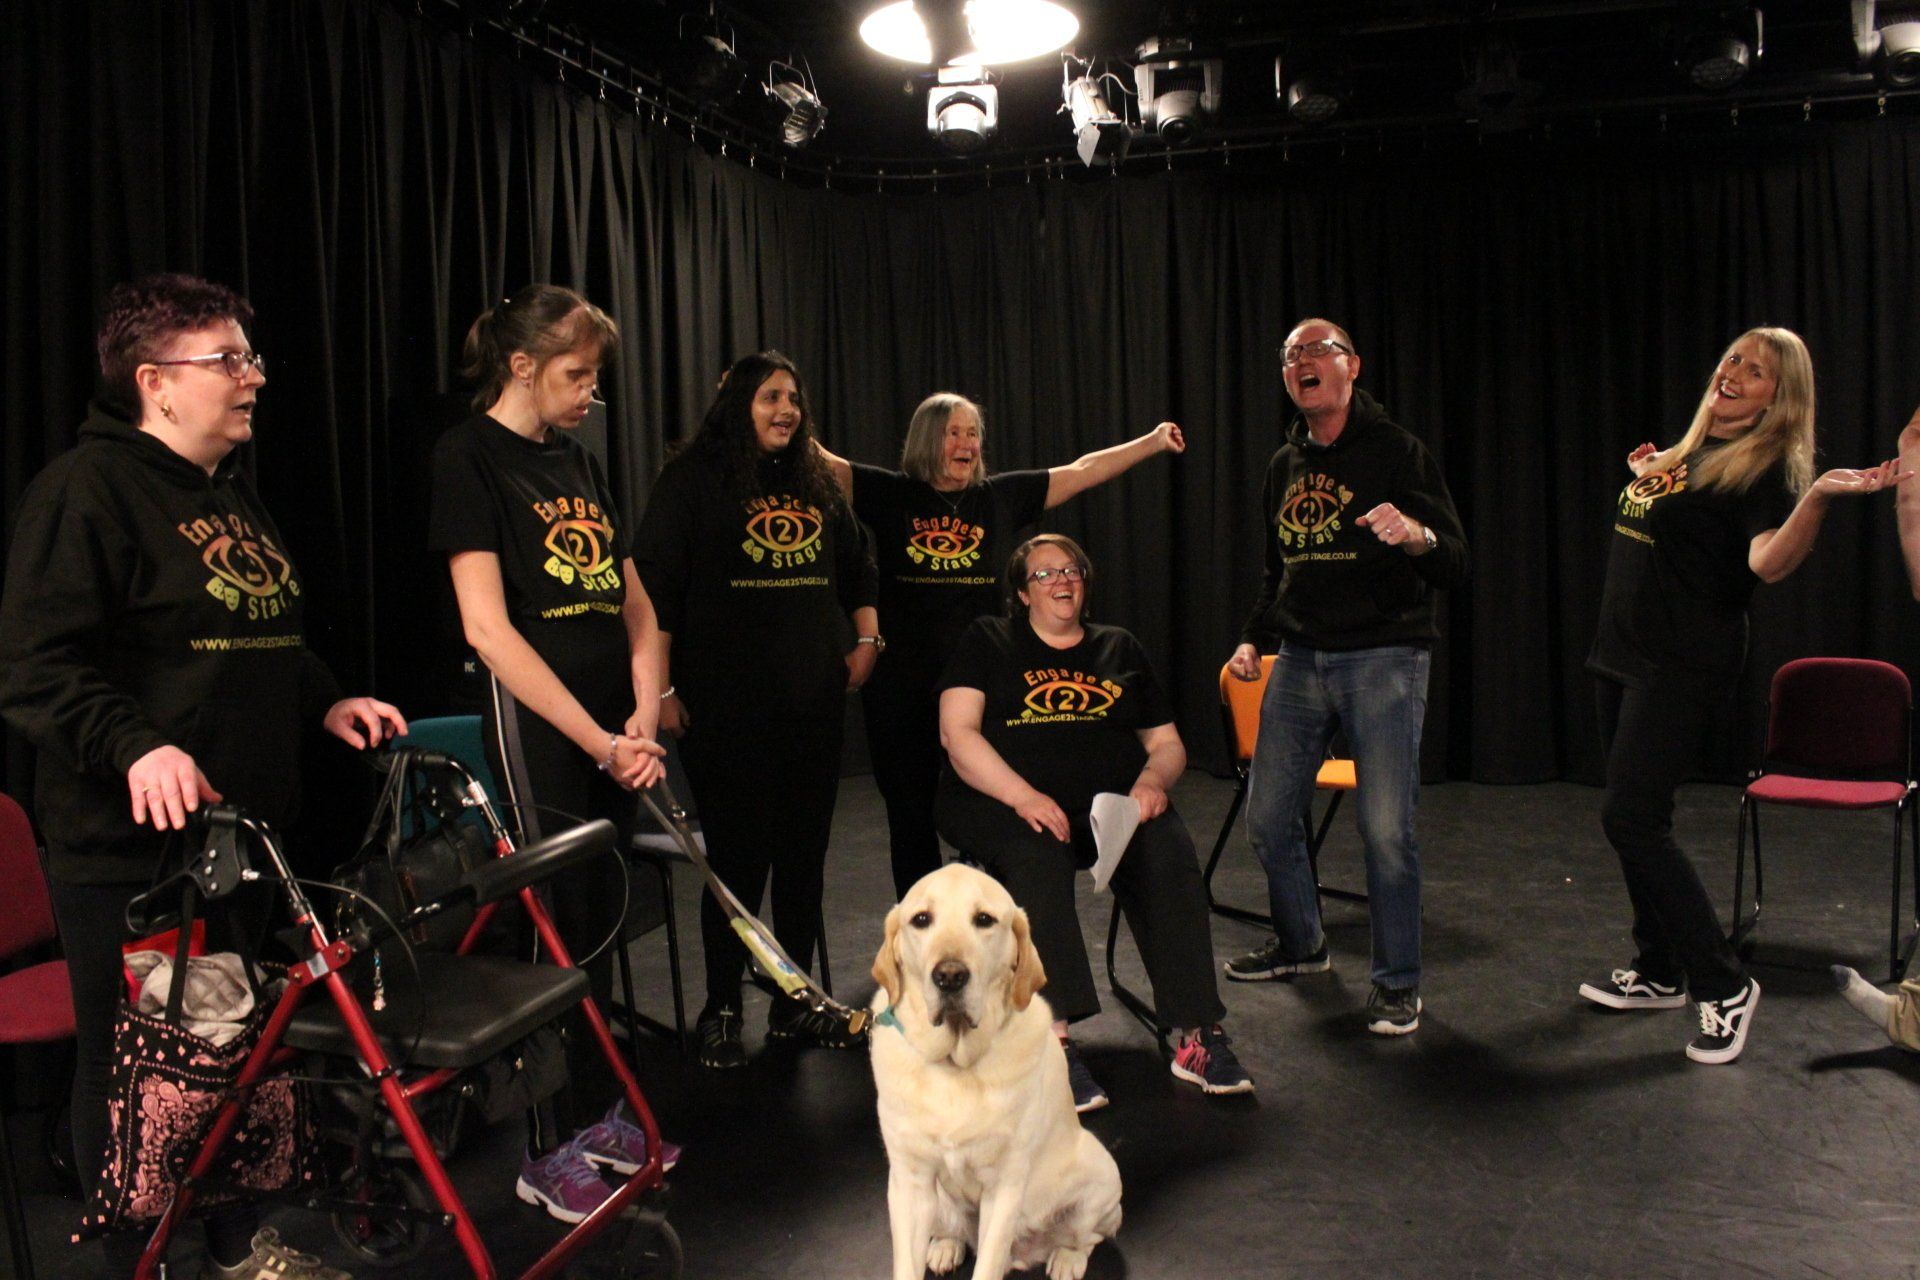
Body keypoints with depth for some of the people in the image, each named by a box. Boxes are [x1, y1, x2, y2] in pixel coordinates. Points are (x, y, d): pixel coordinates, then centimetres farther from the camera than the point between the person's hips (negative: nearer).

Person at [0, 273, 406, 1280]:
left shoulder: (235, 492, 15)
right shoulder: (86, 488, -12)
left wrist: (325, 701, 12)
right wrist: (136, 744, -31)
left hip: (240, 826, 8)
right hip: (126, 849, -8)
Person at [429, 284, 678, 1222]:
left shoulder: (580, 463, 15)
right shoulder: (468, 455, -7)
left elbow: (633, 604, 14)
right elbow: (487, 626, -15)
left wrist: (643, 712, -3)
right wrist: (596, 738, -15)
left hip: (612, 729, 7)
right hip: (535, 728, -7)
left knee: (602, 918, 13)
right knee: (556, 924, -1)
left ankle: (595, 1114, 28)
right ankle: (544, 1154, 13)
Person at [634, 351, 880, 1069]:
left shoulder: (817, 483, 16)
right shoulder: (693, 480, -1)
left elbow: (857, 567, 26)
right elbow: (654, 586, -8)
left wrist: (865, 640, 11)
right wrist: (661, 690, -13)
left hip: (814, 701, 6)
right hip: (727, 706, -5)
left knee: (804, 852, 10)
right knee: (738, 854, -1)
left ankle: (796, 1003, 22)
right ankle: (721, 1011, 14)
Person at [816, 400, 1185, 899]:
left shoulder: (1002, 496, 7)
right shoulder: (892, 495, 2)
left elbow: (1081, 471, 11)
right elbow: (826, 463, -1)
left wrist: (1153, 442, 13)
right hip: (901, 685, 0)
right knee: (910, 813, 9)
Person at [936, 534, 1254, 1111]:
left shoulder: (1119, 649, 23)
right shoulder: (987, 641, 13)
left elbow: (1168, 743, 21)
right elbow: (958, 732, -1)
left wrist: (1153, 778, -4)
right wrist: (1023, 796, -17)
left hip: (1110, 803, 3)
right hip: (1001, 800, -3)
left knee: (1170, 851, -28)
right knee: (1038, 858, -37)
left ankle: (1197, 1033, -26)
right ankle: (1053, 1042, -39)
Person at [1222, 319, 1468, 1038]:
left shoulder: (1395, 452, -4)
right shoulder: (1284, 466, 15)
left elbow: (1456, 567, -11)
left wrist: (1417, 536, -32)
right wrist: (1253, 638, 13)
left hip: (1384, 660, -6)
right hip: (1300, 658, 6)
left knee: (1387, 829, -7)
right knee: (1267, 816, 8)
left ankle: (1397, 983, 11)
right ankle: (1300, 944, 32)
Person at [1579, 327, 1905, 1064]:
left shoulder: (1766, 466, -9)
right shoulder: (1688, 451, 14)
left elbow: (1769, 562, -28)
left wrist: (1816, 497, -41)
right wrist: (1643, 476, 28)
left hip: (1683, 664, -8)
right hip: (1623, 651, 8)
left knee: (1632, 820, -13)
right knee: (1635, 822, 13)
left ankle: (1724, 988, -1)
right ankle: (1659, 973, 26)